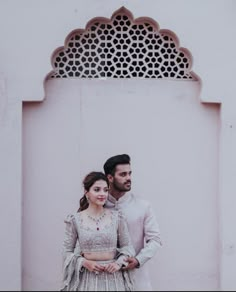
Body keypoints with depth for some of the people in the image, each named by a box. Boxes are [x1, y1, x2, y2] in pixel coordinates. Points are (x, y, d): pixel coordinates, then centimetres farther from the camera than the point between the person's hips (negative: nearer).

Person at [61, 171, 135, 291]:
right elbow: (67, 251, 3)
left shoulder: (117, 217, 0)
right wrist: (84, 262, -12)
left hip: (113, 277, 1)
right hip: (87, 278, -1)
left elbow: (127, 246, 7)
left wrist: (119, 263, -9)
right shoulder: (75, 220, -3)